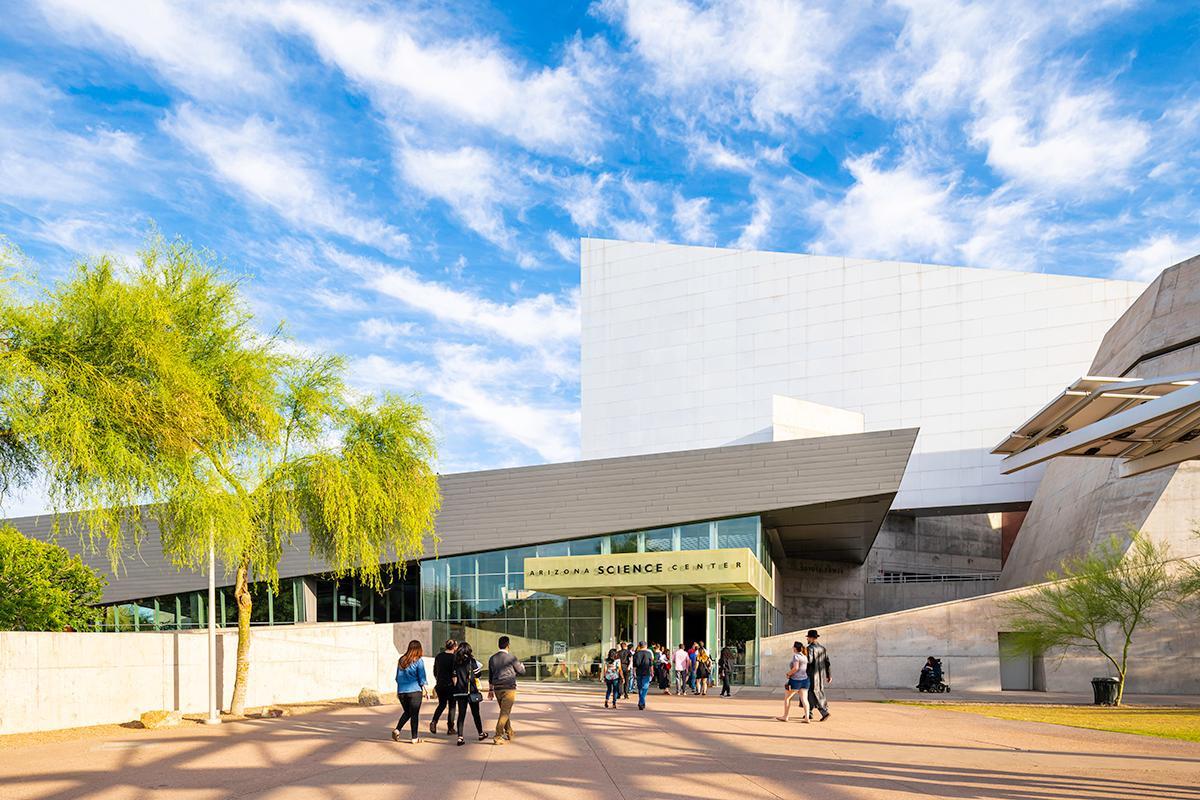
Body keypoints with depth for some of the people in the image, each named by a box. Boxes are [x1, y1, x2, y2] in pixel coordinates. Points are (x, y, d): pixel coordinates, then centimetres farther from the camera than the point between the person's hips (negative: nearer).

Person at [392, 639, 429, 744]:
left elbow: (397, 677, 13)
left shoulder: (401, 660, 6)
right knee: (414, 714, 3)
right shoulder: (418, 661, -8)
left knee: (407, 712, 20)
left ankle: (397, 729, 3)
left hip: (401, 691, 5)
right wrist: (424, 690, 6)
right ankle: (414, 738, 6)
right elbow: (421, 678, -6)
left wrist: (398, 691, 21)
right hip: (414, 691, -4)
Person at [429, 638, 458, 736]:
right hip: (450, 685, -5)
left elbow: (435, 672, 14)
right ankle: (450, 728, 10)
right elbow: (454, 674, -16)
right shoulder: (453, 657, -12)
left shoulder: (438, 656, 6)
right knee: (451, 706, 8)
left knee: (442, 704, 20)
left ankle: (434, 721, 0)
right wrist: (455, 684, -8)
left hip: (440, 685, 5)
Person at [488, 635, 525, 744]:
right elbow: (521, 671, 2)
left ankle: (509, 733, 27)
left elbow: (490, 676, 15)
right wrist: (522, 665, 25)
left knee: (505, 711, 19)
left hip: (497, 689, 6)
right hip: (509, 688, -6)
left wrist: (490, 690, 24)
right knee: (505, 712, -6)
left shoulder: (492, 659, 7)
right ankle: (498, 736, -13)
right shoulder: (511, 658, -8)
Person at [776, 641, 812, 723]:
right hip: (804, 679, 7)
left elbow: (796, 668, -24)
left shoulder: (796, 656, -13)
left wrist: (789, 674, -10)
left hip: (795, 680, -7)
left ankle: (785, 717, 14)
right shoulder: (804, 656, 12)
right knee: (804, 699, 1)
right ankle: (807, 718, -8)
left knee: (787, 698, 8)